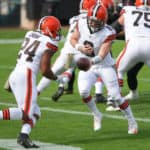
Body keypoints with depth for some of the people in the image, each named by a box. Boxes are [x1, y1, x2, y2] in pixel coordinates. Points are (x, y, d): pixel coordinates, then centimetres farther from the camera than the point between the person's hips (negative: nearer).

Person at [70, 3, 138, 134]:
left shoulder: (108, 33, -25)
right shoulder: (82, 24, -13)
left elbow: (101, 56, -30)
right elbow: (73, 39, 3)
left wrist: (90, 61, -50)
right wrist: (80, 48, -18)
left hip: (105, 66, -3)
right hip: (87, 66, 3)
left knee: (116, 96, -6)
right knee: (83, 91, -20)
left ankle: (132, 122, 14)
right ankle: (97, 115, 6)